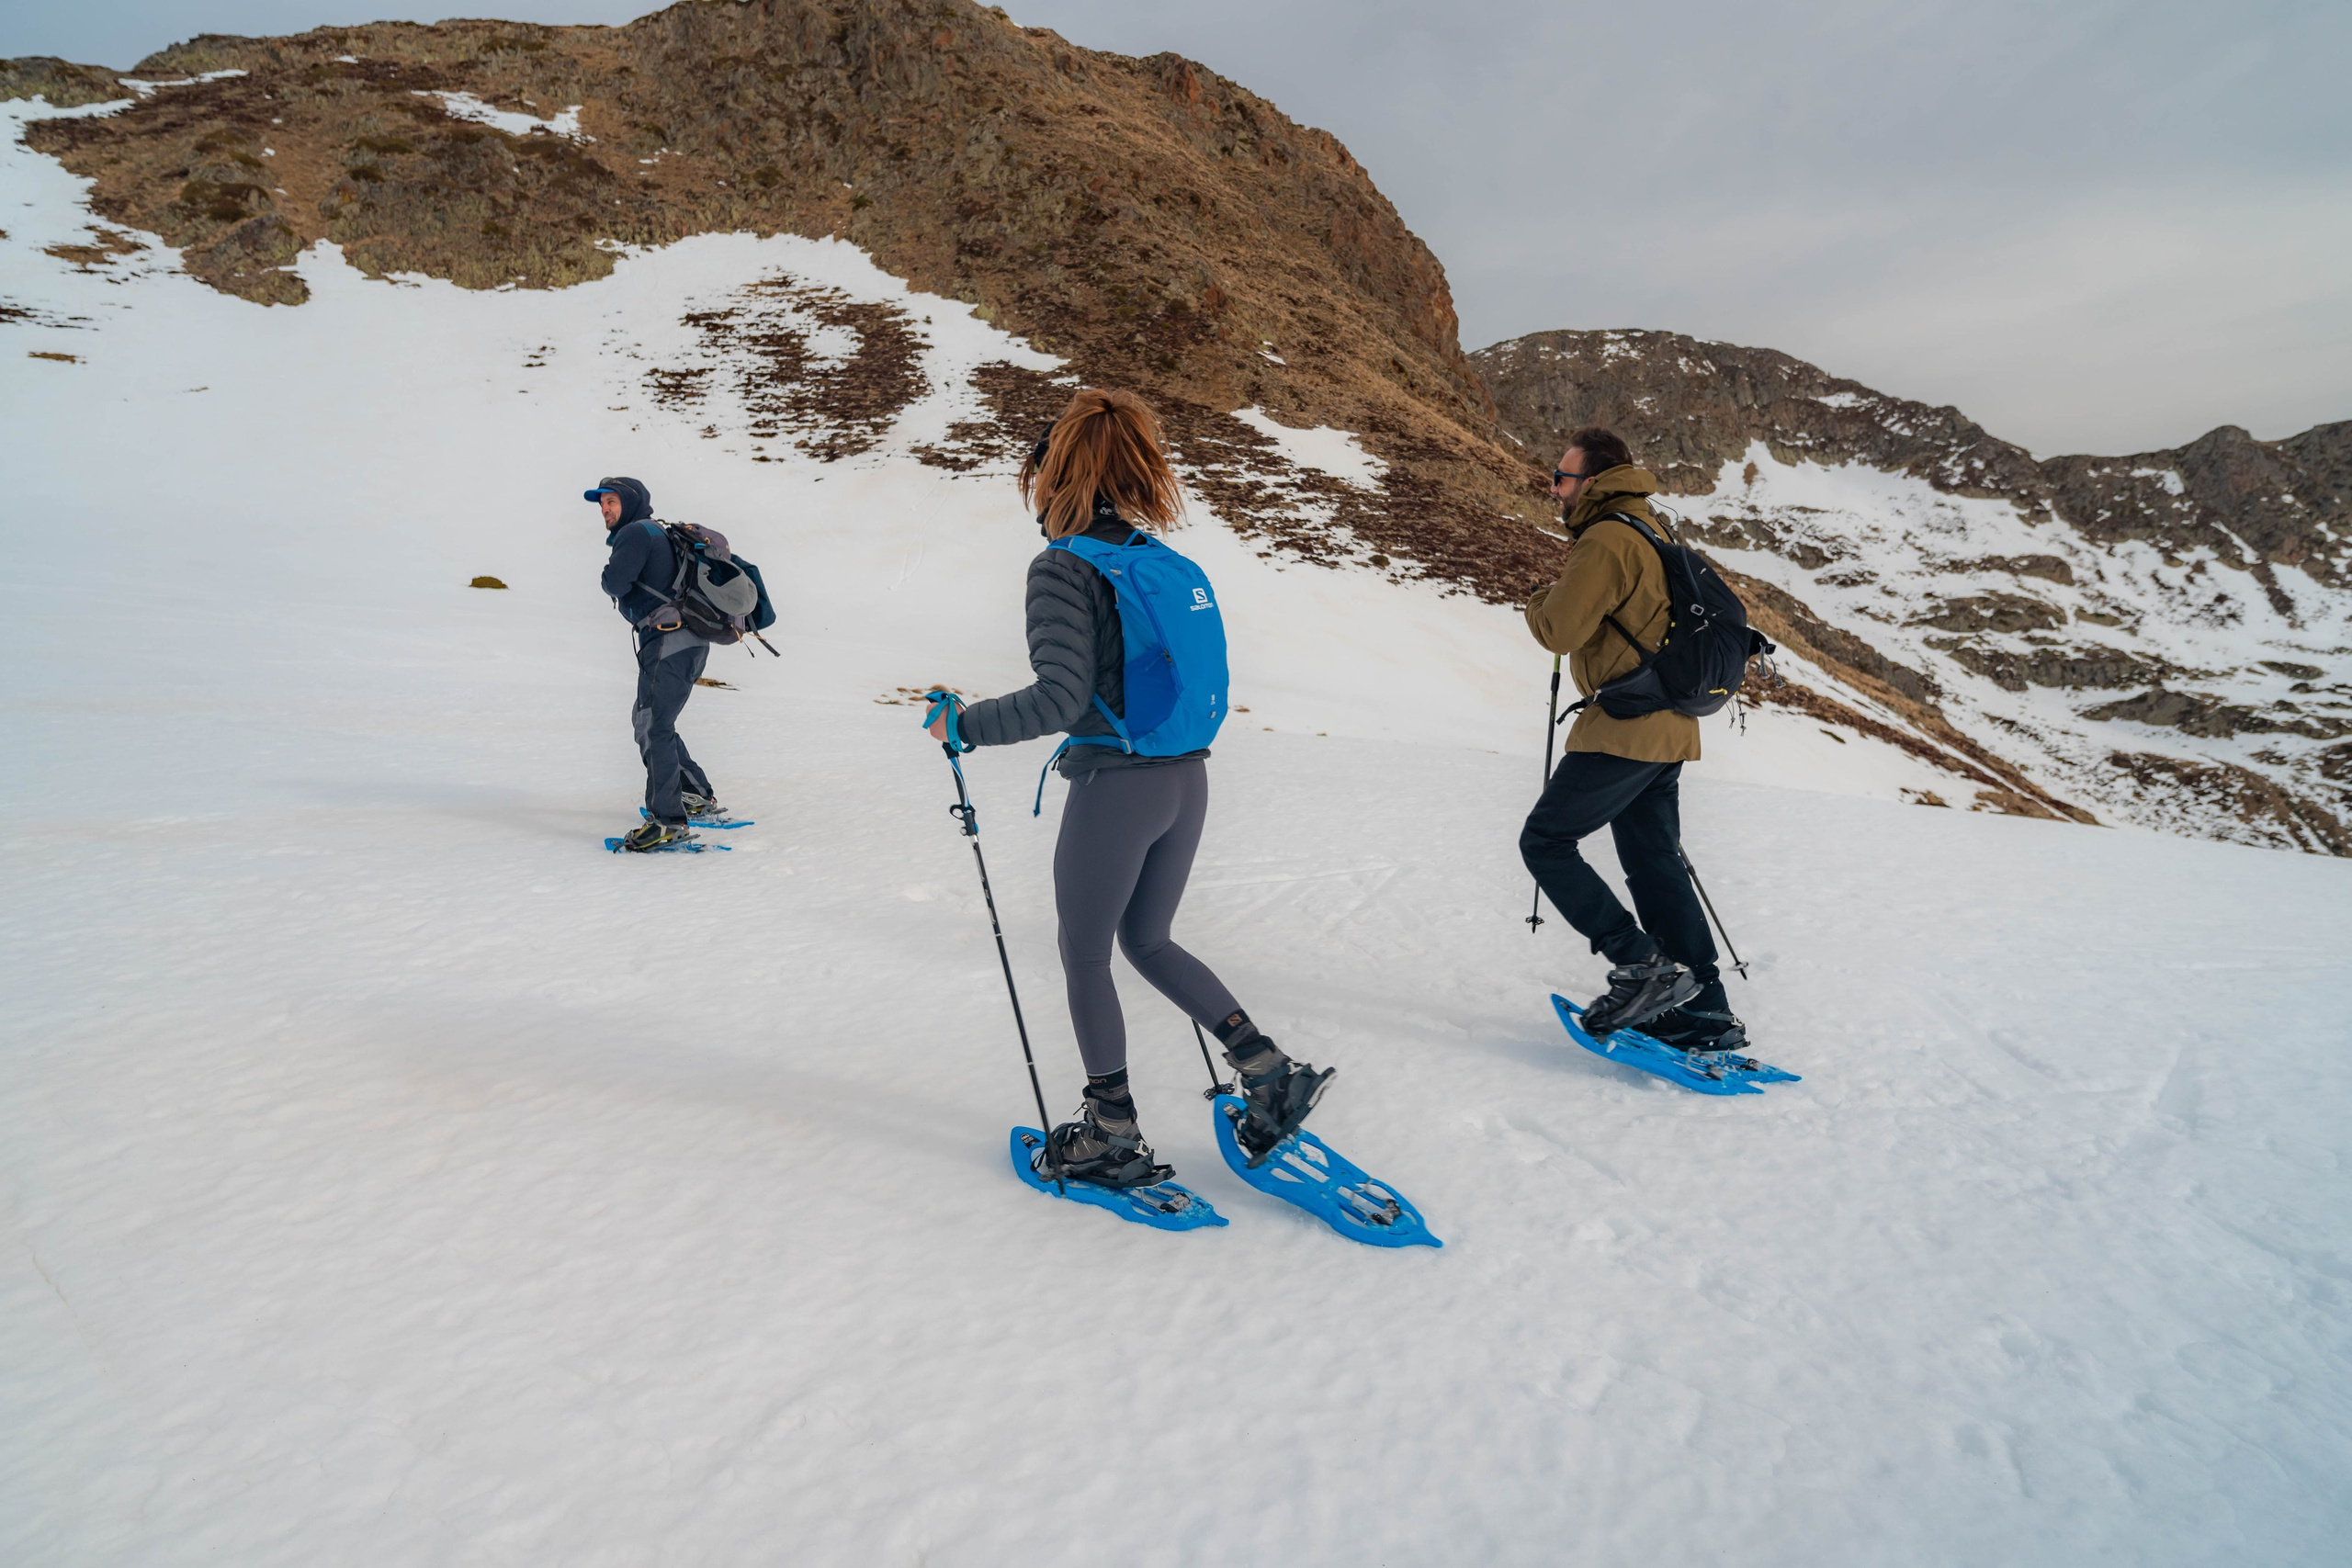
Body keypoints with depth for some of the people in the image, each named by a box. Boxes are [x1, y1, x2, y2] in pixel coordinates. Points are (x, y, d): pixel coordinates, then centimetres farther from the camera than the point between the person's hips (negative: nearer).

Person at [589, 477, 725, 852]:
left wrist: (607, 576, 5)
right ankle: (699, 797, 25)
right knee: (650, 721, 20)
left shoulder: (636, 532, -5)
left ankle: (668, 822, -16)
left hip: (669, 641, -10)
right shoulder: (660, 533, 25)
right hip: (691, 641, 10)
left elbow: (616, 582, -16)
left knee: (652, 726, -12)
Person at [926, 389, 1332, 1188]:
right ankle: (1273, 1075, 19)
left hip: (1113, 789, -7)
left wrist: (964, 725, -9)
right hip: (1187, 780, 8)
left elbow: (1059, 696, -21)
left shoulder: (1063, 566, -13)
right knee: (1148, 943, 23)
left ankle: (1112, 1136, 23)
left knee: (1085, 958, 11)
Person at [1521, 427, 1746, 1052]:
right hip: (1668, 727, 10)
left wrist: (1539, 601, 4)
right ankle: (1705, 1013, 15)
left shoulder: (1606, 539, -14)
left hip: (1624, 729, -10)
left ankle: (1643, 966, -6)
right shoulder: (1651, 528, 18)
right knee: (1655, 864, 12)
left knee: (1545, 842, -1)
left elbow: (1561, 630, -16)